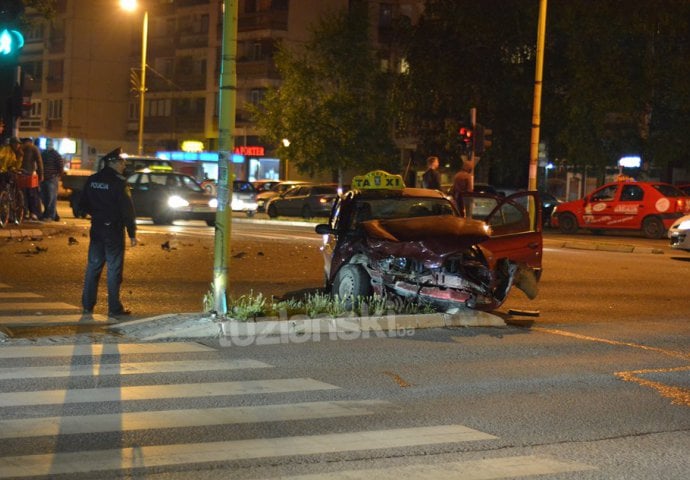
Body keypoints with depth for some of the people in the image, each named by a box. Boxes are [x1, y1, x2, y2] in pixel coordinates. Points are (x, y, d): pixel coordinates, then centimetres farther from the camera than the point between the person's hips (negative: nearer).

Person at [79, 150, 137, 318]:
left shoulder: (92, 180, 4)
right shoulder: (119, 183, -15)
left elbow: (83, 206, 11)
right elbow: (127, 211, -15)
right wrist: (132, 234, -10)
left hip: (96, 228, 6)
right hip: (114, 230, -6)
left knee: (93, 266, 13)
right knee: (114, 269, 0)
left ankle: (87, 305, 16)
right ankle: (114, 308, 3)